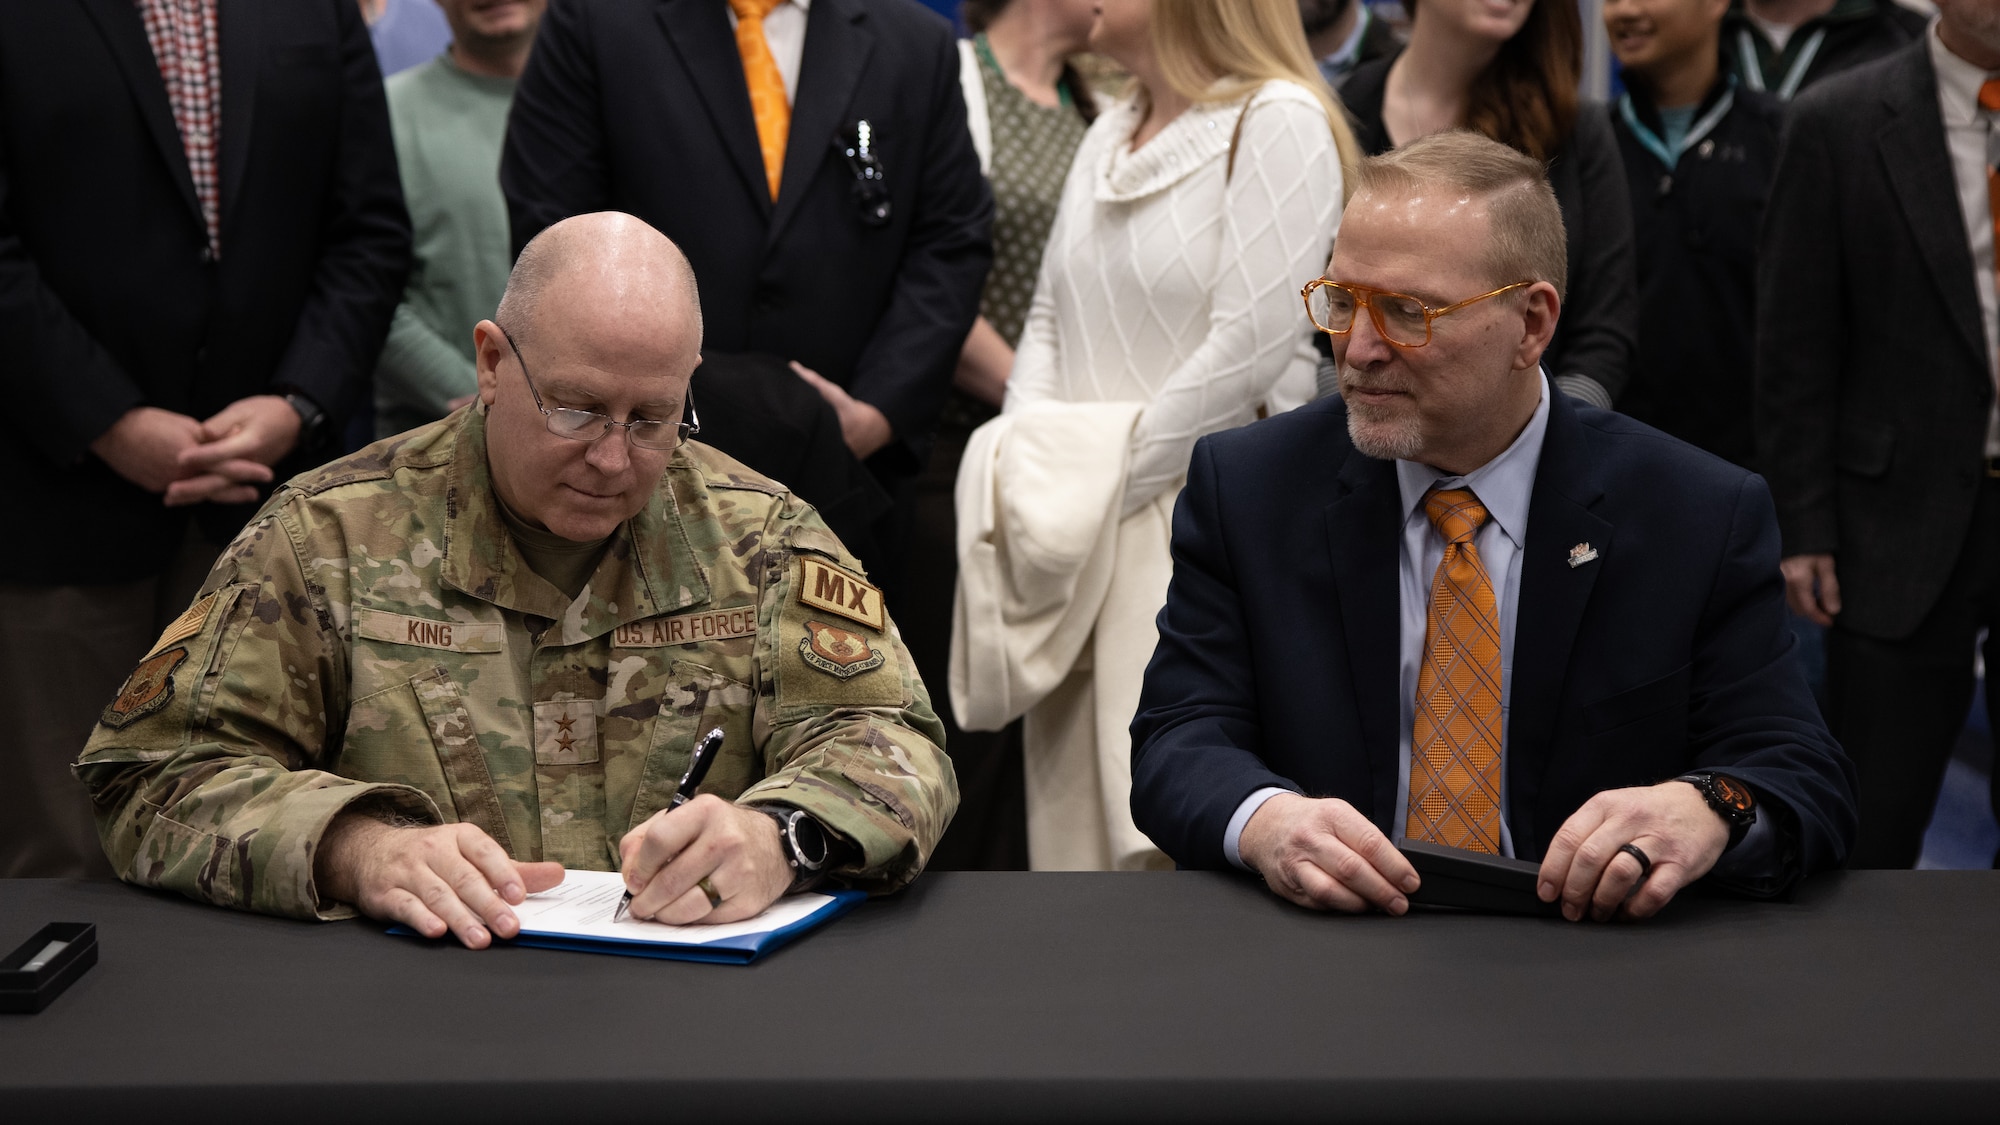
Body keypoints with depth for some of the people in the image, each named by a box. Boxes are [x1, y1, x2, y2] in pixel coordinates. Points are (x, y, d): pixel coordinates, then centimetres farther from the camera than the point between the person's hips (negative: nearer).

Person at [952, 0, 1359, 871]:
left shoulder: (1280, 123, -7)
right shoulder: (1108, 136, 18)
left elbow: (1249, 346, -15)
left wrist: (1106, 485, -12)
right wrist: (1030, 470, 1)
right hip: (1076, 523, 8)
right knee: (1070, 816, 8)